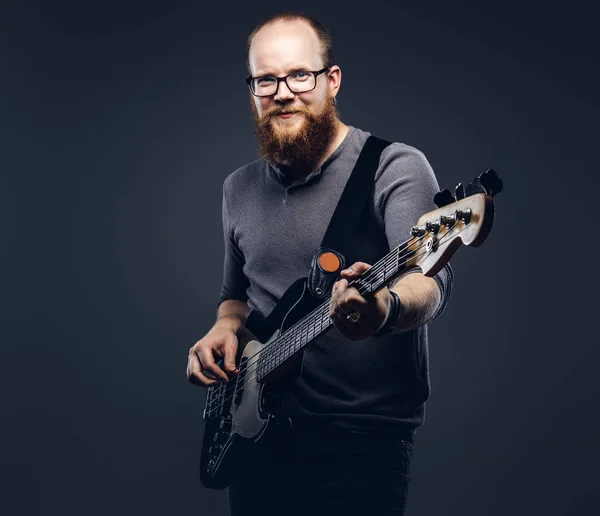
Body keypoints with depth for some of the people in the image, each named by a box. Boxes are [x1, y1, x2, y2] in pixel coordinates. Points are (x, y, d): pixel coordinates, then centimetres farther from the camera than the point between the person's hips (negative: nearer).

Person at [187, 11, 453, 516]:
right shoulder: (239, 189, 12)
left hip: (364, 437, -5)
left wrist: (385, 307, -46)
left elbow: (432, 278, -25)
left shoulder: (395, 167, -9)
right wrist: (225, 328, 3)